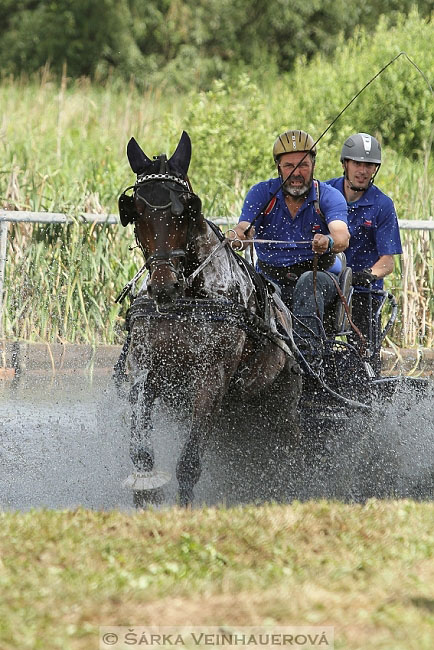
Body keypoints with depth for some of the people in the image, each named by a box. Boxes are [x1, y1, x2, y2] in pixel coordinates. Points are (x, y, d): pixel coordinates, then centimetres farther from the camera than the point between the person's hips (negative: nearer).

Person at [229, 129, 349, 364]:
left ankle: (307, 343, -50)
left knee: (308, 282, -37)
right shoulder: (261, 193, 1)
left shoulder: (328, 197, -4)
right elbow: (244, 228, -16)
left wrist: (328, 242, -48)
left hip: (317, 276, -2)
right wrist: (238, 236, -42)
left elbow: (341, 237, -23)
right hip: (271, 279, 2)